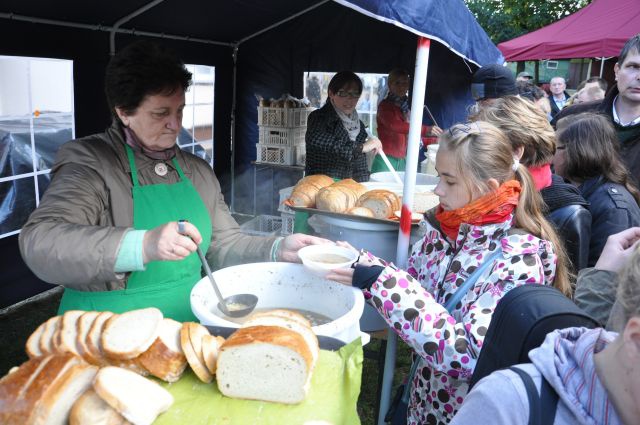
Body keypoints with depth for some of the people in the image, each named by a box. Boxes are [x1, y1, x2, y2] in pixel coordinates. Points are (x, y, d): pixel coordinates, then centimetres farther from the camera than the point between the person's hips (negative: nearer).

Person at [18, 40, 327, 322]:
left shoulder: (199, 171, 12)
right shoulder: (90, 161, -7)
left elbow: (224, 245, 12)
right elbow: (39, 243, -21)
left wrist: (278, 250, -6)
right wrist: (143, 245, -34)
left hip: (188, 329, 5)